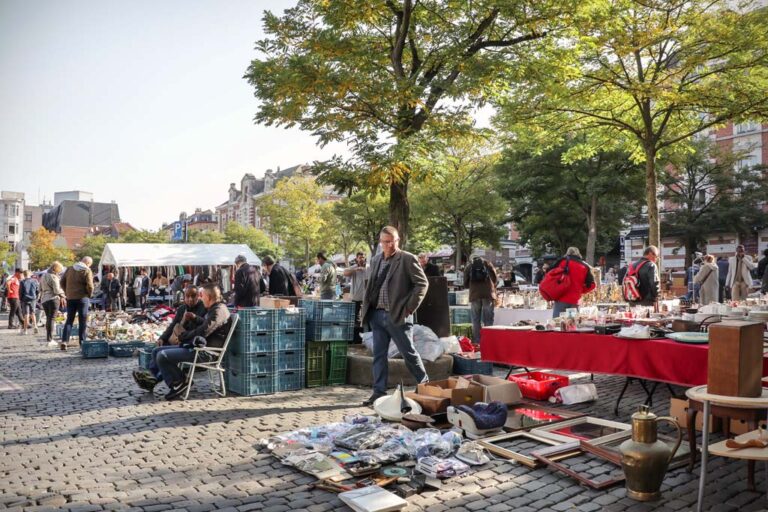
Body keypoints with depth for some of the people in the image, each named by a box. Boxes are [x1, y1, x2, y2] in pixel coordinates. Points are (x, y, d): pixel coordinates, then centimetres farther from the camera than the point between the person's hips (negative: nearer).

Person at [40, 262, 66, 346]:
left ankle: (48, 338, 18)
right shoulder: (54, 277, -11)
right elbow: (57, 290, -14)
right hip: (53, 299, -8)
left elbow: (40, 289, 22)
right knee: (52, 319, -6)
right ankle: (50, 340, -7)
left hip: (44, 300, 8)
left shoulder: (43, 276, 16)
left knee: (48, 318, 16)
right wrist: (62, 295, 1)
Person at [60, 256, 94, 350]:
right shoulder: (87, 271, -9)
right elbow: (89, 286, -16)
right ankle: (82, 342, 6)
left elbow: (62, 282, 10)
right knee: (82, 321, 4)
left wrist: (67, 292, 16)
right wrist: (90, 294, 1)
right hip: (82, 297, -4)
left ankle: (64, 341, -2)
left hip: (70, 298, 4)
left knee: (69, 320, 10)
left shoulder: (70, 269, 8)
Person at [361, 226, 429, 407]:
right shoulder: (376, 260, 13)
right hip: (377, 314, 6)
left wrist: (410, 307, -11)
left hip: (398, 315, -6)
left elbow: (422, 283, -8)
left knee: (409, 353, 3)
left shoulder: (407, 259, -7)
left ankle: (425, 385, 21)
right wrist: (367, 307, 9)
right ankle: (379, 392, 15)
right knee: (379, 355, 8)